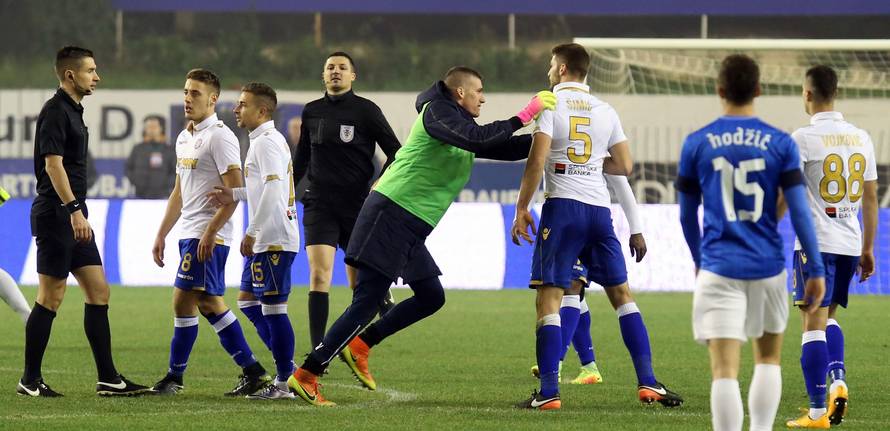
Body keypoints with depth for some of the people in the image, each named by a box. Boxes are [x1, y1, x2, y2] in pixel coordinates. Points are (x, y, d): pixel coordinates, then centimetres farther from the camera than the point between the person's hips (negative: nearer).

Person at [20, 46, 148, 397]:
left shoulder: (73, 111, 17)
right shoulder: (55, 111, -12)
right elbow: (53, 164, -20)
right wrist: (74, 209, -26)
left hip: (73, 218, 10)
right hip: (55, 214, -10)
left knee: (98, 291, 7)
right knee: (51, 298, -5)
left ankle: (108, 378, 8)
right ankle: (30, 380, 1)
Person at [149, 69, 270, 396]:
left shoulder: (219, 136, -12)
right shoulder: (184, 138, 17)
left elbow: (234, 191, -17)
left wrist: (209, 233, -21)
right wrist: (161, 234, 21)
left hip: (208, 236, -9)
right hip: (189, 234, 9)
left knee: (183, 302, -9)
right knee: (209, 304, 9)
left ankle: (174, 377, -2)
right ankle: (253, 372, 13)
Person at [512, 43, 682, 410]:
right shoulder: (605, 111, 12)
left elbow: (537, 160, -12)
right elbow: (624, 166, 15)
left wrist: (521, 208, -6)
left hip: (563, 205, -5)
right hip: (599, 210, 5)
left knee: (548, 299, -4)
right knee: (622, 293, 13)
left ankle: (549, 392, -11)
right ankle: (647, 383, 8)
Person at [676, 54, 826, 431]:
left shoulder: (696, 144, 1)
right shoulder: (780, 143, -1)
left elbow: (687, 216, 9)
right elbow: (799, 212, -5)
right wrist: (816, 270, 1)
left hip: (718, 269, -1)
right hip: (767, 268, 1)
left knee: (724, 369, -6)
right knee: (768, 359, 21)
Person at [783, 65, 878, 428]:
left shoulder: (803, 138, -9)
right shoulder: (861, 138, 9)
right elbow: (871, 197, 13)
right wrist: (868, 249, 20)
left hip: (816, 243, -6)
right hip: (851, 244, 6)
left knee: (814, 322, -4)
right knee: (829, 317, 22)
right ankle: (838, 381, 2)